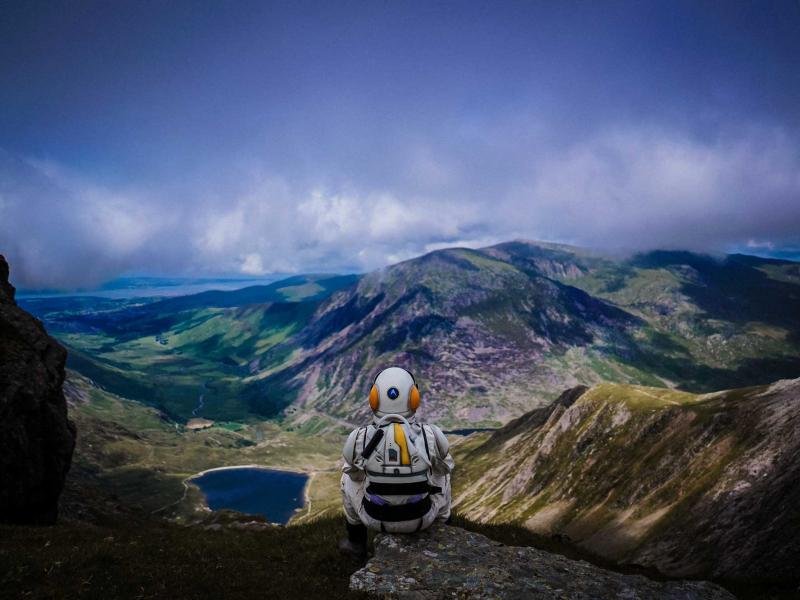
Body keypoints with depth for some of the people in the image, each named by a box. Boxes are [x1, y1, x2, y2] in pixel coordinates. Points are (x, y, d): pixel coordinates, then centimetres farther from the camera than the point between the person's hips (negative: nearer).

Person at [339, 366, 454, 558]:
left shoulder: (358, 438, -24)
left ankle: (356, 542, 46)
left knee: (350, 475, 31)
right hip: (420, 515, 0)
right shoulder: (432, 435, -24)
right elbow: (444, 465, -1)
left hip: (376, 516, 0)